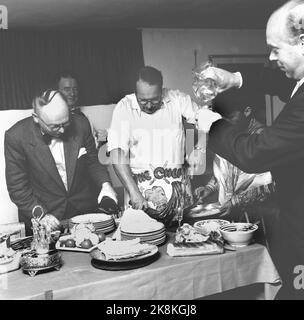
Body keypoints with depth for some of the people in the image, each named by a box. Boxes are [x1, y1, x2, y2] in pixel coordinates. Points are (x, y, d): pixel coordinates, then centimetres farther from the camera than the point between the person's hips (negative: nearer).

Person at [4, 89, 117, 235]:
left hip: (85, 212, 2)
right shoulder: (16, 137, -13)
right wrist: (41, 216, -18)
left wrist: (105, 183, -8)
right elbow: (17, 188, -6)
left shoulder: (80, 124, -5)